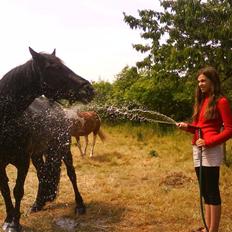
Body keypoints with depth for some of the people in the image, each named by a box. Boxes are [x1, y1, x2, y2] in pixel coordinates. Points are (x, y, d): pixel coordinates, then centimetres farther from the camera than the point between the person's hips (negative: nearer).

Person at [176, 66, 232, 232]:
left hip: (211, 150, -8)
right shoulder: (202, 101, 17)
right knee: (205, 191, 14)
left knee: (212, 191, -2)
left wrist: (208, 142, -19)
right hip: (197, 149, 8)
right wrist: (188, 127, -1)